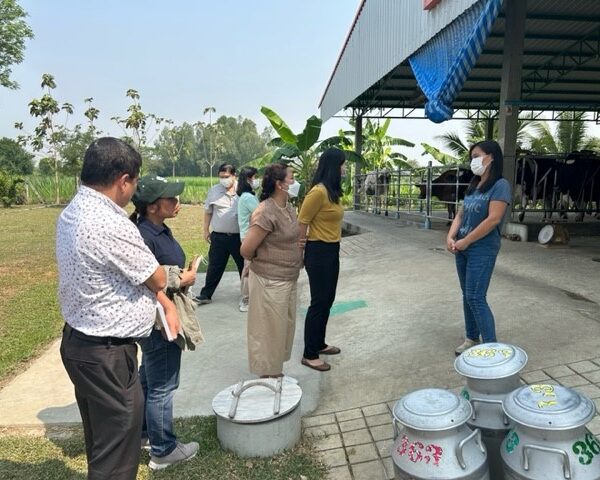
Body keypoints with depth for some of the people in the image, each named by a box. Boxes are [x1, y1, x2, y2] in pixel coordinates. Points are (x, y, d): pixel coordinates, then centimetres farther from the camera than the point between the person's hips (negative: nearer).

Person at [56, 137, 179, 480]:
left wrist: (167, 304, 7)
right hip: (107, 354, -10)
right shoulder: (110, 225, -27)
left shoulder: (73, 213, 4)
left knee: (101, 438, 27)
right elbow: (157, 279, -13)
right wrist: (176, 281, 10)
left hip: (80, 342, 10)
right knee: (116, 453, 7)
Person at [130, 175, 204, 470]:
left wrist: (183, 275, 4)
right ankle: (163, 451, 23)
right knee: (162, 386, 5)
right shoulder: (143, 236, -25)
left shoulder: (160, 229, 5)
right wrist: (181, 281, -19)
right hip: (157, 320, -10)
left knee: (148, 379, 24)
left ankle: (140, 432, 43)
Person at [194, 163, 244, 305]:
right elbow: (208, 212, 9)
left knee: (244, 265, 12)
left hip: (239, 236, -1)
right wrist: (206, 230, 10)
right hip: (219, 236, 1)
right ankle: (206, 295, 21)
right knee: (214, 267, 10)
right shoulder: (214, 191, 1)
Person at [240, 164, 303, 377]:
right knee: (271, 330, 6)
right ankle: (268, 375, 24)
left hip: (288, 279, 9)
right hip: (270, 282, -9)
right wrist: (262, 262, -3)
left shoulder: (288, 208, 5)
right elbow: (246, 249, -21)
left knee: (284, 327, 20)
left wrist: (296, 261, 9)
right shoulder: (266, 212, -22)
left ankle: (276, 372, 37)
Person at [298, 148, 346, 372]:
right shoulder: (318, 192, -20)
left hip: (331, 251, 9)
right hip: (319, 252, -9)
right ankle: (309, 355, 13)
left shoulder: (331, 192, 9)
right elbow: (301, 222, -15)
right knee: (319, 302, 0)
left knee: (327, 300, 18)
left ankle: (319, 344, 34)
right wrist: (299, 248, -4)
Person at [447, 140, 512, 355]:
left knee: (476, 298, -9)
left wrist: (465, 241, -15)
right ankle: (472, 339, 25)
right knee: (467, 296, 13)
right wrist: (451, 237, -5)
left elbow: (493, 220, -20)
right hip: (462, 248, 8)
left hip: (482, 250, -8)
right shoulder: (473, 186, 13)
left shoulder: (500, 185, -11)